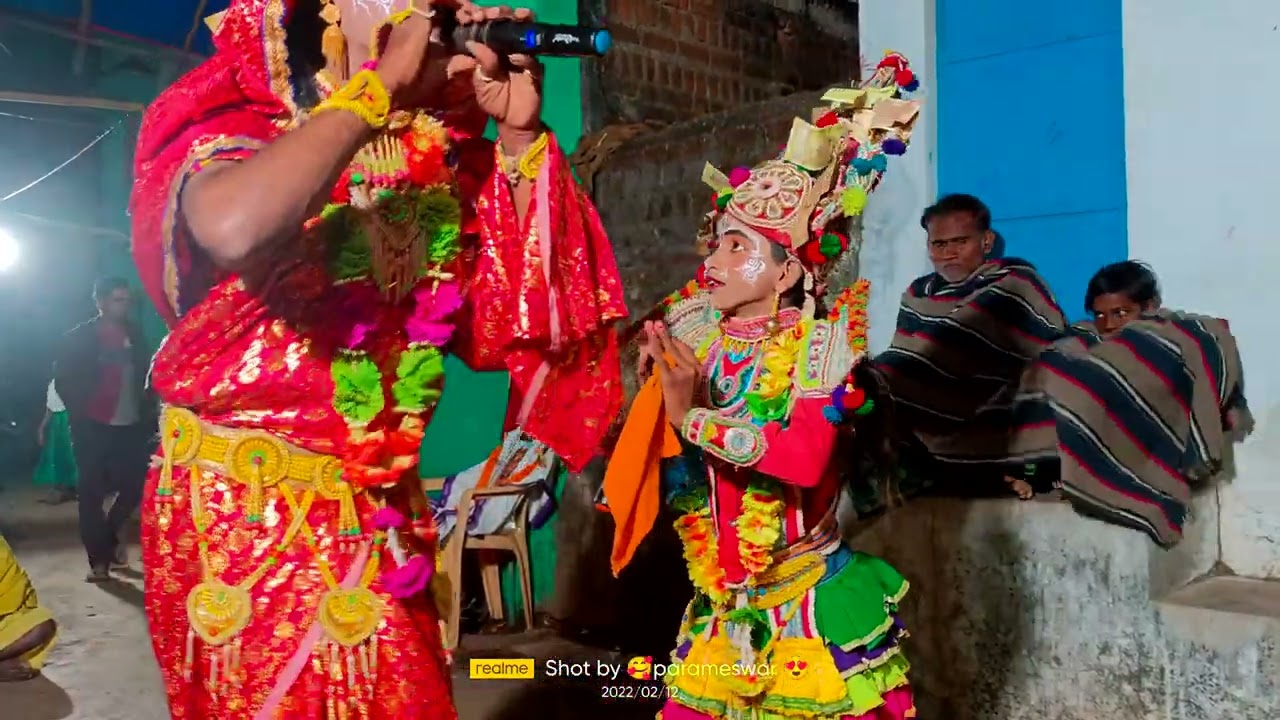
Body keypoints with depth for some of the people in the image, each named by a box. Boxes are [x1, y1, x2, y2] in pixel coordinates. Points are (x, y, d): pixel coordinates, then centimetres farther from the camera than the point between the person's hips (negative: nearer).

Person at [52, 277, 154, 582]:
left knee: (136, 485, 1)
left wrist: (149, 416, 2)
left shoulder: (135, 334, 9)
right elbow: (63, 382, -1)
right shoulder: (78, 338, 0)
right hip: (94, 428, -3)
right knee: (92, 494, 0)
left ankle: (108, 534, 29)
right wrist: (81, 416, -8)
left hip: (131, 426, 3)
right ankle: (99, 558, 11)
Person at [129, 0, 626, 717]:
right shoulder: (235, 130, -11)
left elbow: (507, 329, -1)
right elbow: (234, 228, -37)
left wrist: (519, 137, -7)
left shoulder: (439, 159, 4)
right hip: (242, 510, -5)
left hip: (387, 519, 6)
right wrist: (384, 81, -25)